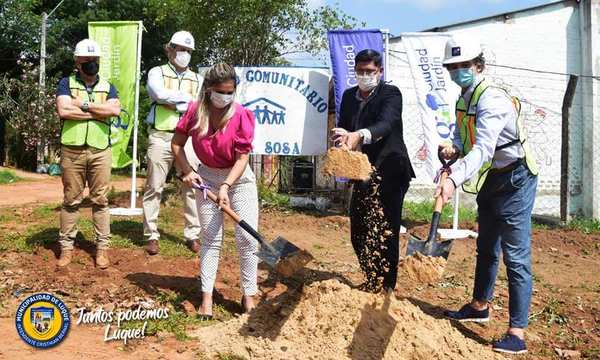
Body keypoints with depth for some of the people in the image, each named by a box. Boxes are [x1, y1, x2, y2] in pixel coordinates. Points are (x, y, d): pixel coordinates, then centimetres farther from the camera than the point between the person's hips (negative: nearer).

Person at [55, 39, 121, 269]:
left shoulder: (107, 87, 13)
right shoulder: (66, 84, 7)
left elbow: (115, 110, -8)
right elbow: (63, 110, -12)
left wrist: (83, 105, -9)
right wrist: (99, 112, -8)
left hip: (100, 151, 1)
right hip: (72, 150, -1)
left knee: (100, 200, 4)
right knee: (71, 200, 5)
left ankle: (102, 247, 10)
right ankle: (66, 247, 13)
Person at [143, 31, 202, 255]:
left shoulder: (196, 79, 17)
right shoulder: (157, 73, 8)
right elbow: (160, 94, -14)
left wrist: (173, 102, -6)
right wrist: (187, 98, -4)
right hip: (161, 137, -2)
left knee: (192, 187, 0)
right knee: (154, 188, 0)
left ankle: (192, 235, 9)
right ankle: (152, 236, 8)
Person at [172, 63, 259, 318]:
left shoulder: (241, 115, -18)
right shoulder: (195, 111, -11)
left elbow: (242, 158, -18)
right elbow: (177, 144, 2)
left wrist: (225, 187, -29)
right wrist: (187, 171, -9)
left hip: (238, 178, -2)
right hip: (206, 178, 2)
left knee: (247, 238, -3)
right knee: (211, 238, 5)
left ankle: (249, 296, 11)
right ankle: (207, 297, 12)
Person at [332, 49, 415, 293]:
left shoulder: (391, 94, -10)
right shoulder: (349, 96, 9)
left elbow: (386, 124, -28)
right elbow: (342, 128, 11)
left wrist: (359, 135, -47)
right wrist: (342, 137, -14)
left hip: (389, 174, -7)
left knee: (386, 236, -4)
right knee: (358, 234, 14)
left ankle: (385, 290, 11)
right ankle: (371, 284, 34)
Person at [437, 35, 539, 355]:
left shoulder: (491, 100, -23)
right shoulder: (463, 101, 7)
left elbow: (483, 149, -35)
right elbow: (463, 137, 13)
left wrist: (454, 180, -48)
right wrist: (453, 148, -11)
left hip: (514, 182, -10)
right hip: (490, 183, 10)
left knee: (516, 256, -8)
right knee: (486, 247, 22)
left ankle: (516, 334, -2)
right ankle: (480, 306, 41)